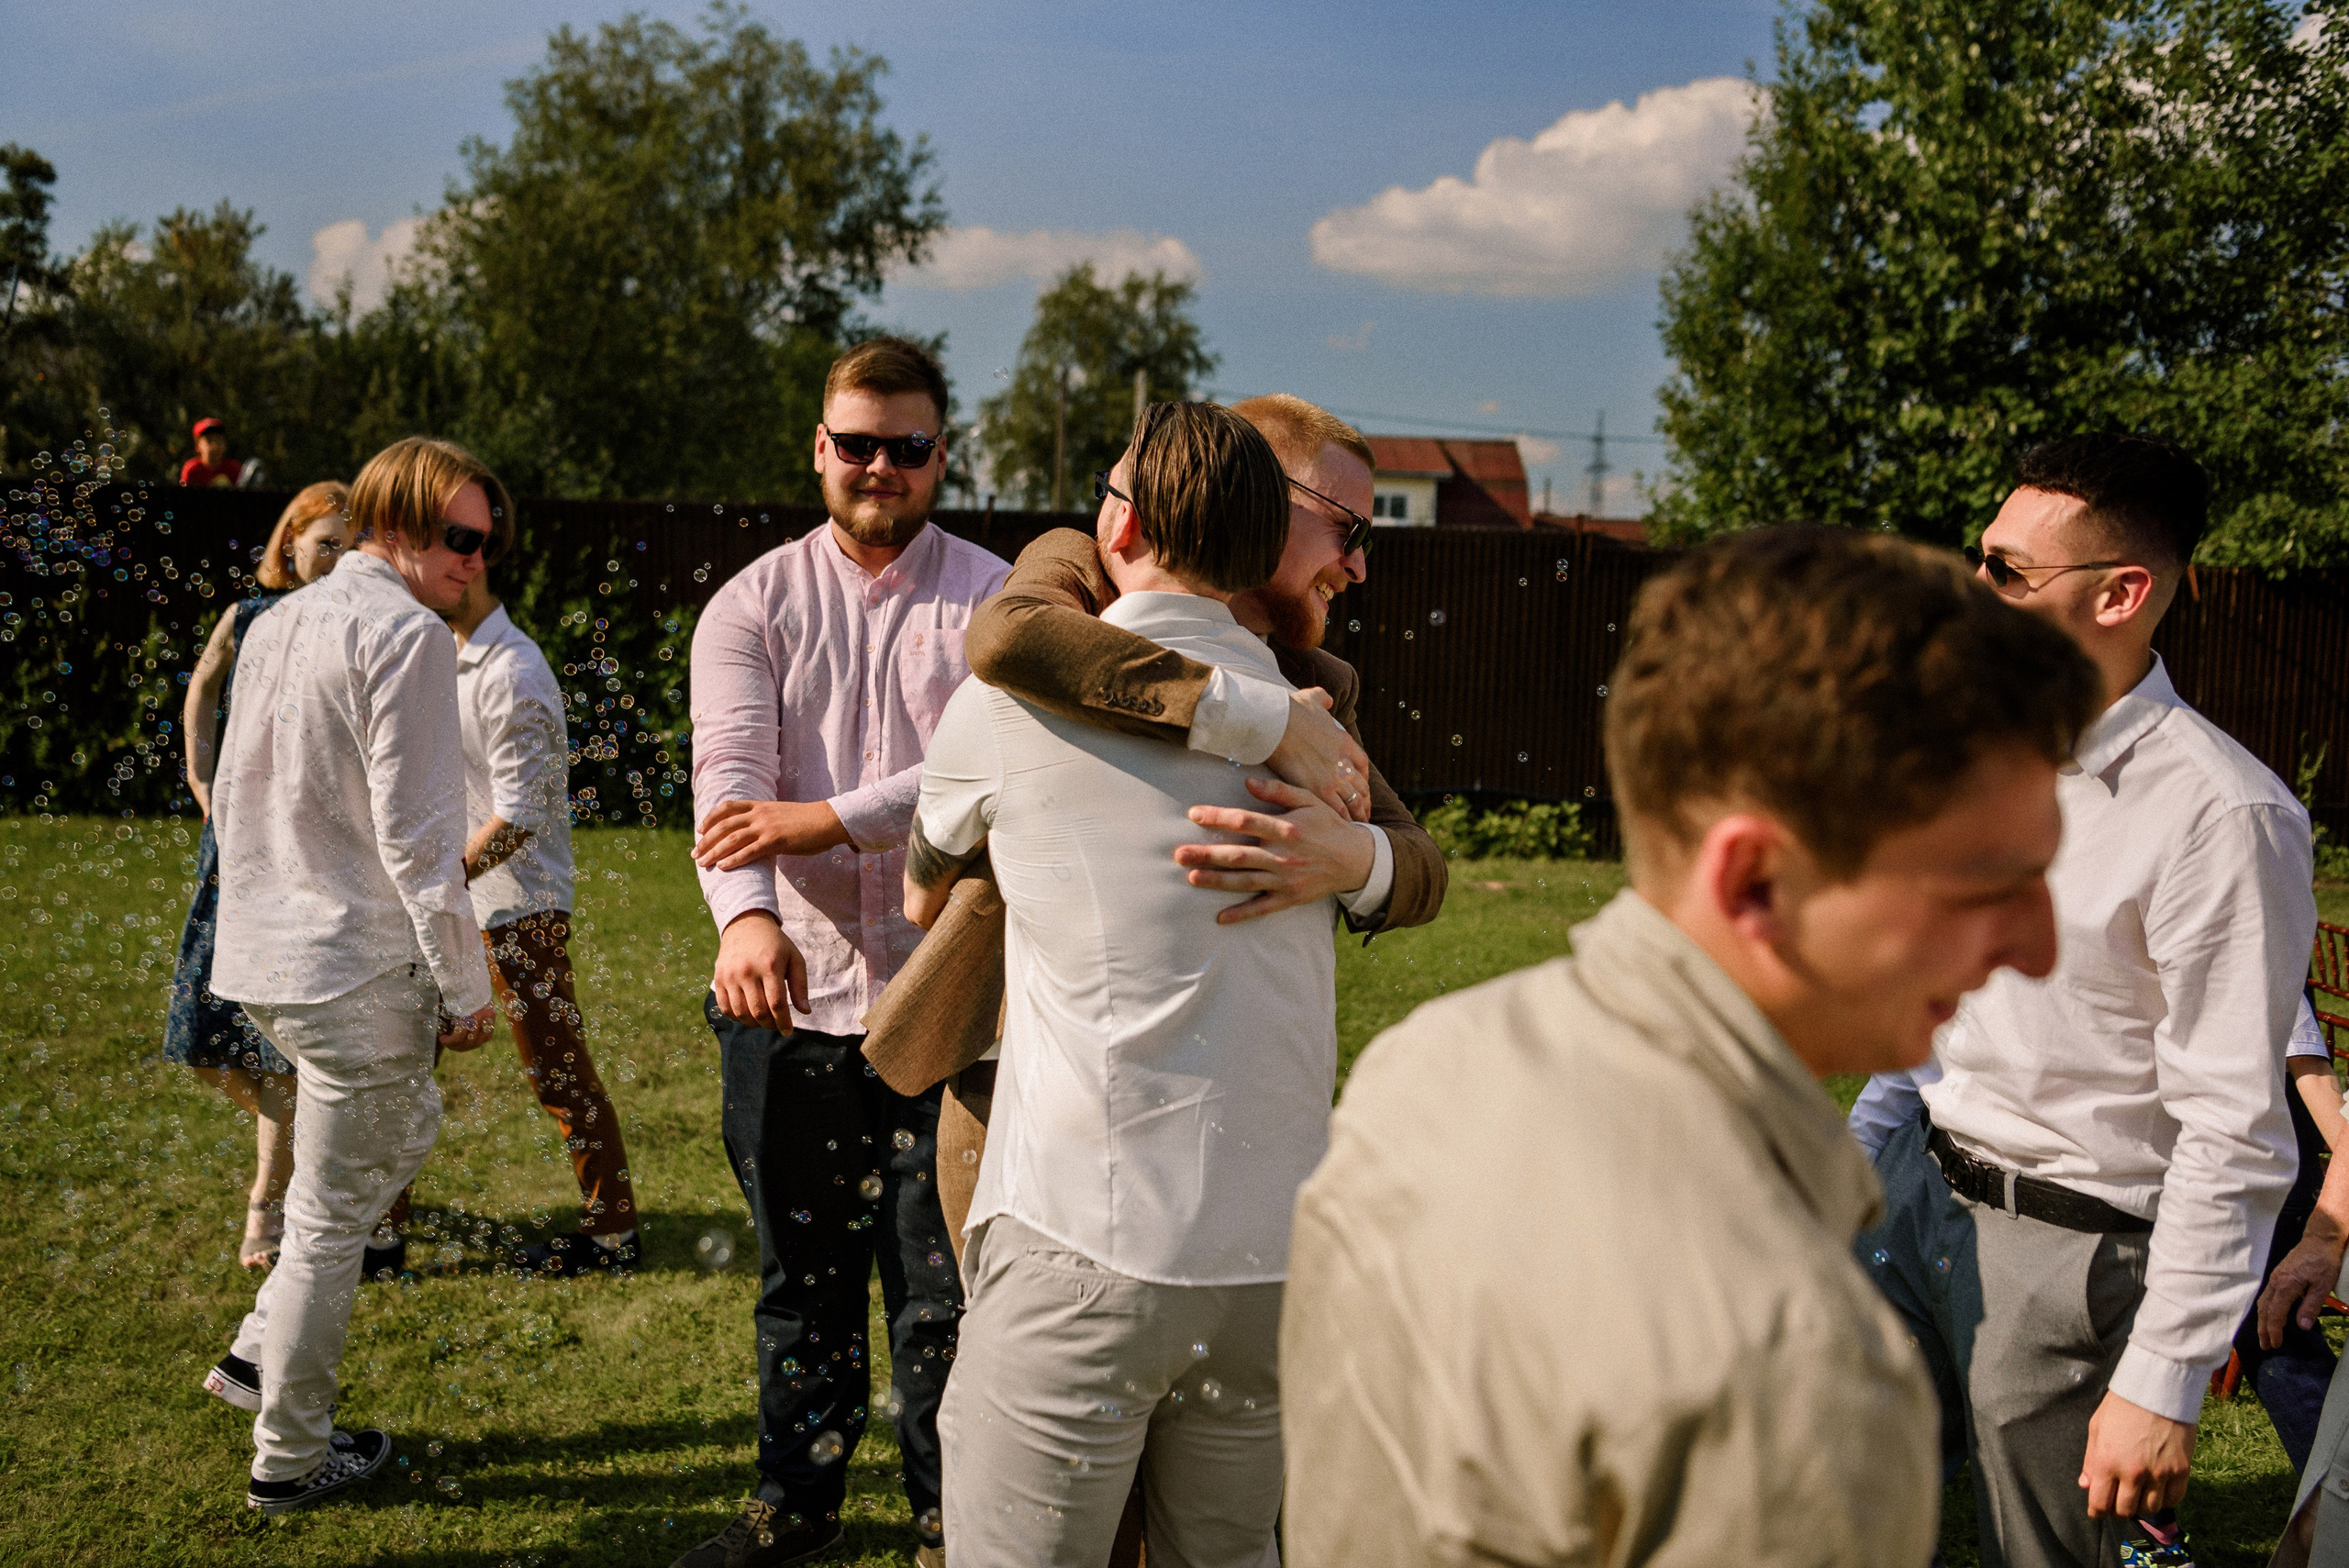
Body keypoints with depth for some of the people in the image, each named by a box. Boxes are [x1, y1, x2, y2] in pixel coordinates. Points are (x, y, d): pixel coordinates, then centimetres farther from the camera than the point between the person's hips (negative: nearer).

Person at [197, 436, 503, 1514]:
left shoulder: (275, 624, 12)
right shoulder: (406, 634, -15)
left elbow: (232, 796, 19)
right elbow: (414, 833, -18)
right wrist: (464, 987, -11)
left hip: (267, 955, 9)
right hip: (357, 968, -9)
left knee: (405, 1129, 26)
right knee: (332, 1217, 3)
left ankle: (263, 1352, 27)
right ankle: (289, 1458, 14)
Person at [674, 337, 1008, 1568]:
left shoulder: (996, 603, 1)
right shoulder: (752, 607, 5)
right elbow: (730, 775, -10)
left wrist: (827, 818, -24)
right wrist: (746, 916, -29)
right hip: (789, 997, 2)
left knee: (942, 1283, 5)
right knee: (800, 1272, 14)